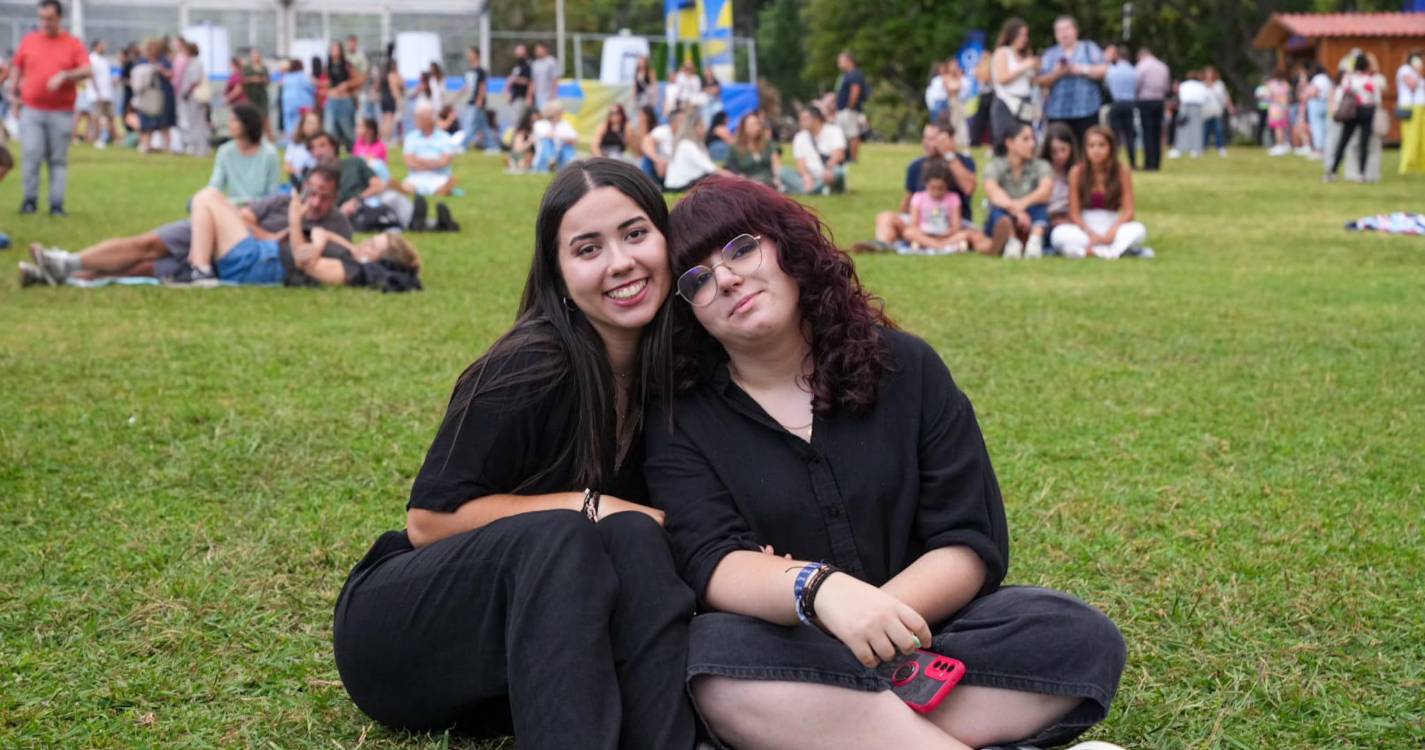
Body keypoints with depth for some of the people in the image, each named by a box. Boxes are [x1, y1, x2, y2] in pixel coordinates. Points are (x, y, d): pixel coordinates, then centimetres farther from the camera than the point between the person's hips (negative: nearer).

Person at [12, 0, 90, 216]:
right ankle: (30, 199, 3)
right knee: (31, 154, -9)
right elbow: (16, 67, 19)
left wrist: (64, 76, -22)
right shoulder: (28, 41, 10)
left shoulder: (74, 44, 4)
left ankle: (57, 204, 4)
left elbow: (86, 70, -7)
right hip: (31, 110, 1)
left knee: (59, 160, 1)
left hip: (62, 112, -1)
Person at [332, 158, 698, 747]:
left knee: (632, 538, -25)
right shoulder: (533, 369, -20)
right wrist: (588, 506, -22)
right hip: (398, 632, -5)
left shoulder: (668, 372, -1)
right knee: (558, 537, -33)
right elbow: (428, 522, -17)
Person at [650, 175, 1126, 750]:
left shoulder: (906, 368, 4)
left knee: (1081, 639, -23)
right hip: (784, 653, -2)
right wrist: (821, 590, -38)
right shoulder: (680, 422, 1)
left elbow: (971, 546, -3)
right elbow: (712, 563, -17)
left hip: (918, 637, 2)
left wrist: (877, 615, -22)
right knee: (723, 658, -36)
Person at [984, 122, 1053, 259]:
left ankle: (1036, 239, -51)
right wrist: (1015, 210, -42)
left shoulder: (1041, 166, 2)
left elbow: (1047, 189, -20)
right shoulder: (995, 165, -1)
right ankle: (1012, 241, -53)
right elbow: (991, 189, -24)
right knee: (998, 205, -30)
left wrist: (1022, 204, -40)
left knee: (1040, 202, -26)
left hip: (1030, 226, 1)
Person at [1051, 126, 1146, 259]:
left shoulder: (1122, 172, -1)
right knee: (1058, 235, -32)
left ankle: (1090, 251, -43)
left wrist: (1112, 231, -21)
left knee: (1138, 230, -30)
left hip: (1112, 227, 1)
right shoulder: (1077, 172, -2)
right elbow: (1074, 213, -3)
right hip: (1084, 230, 0)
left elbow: (1128, 211, -3)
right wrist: (1091, 234, -18)